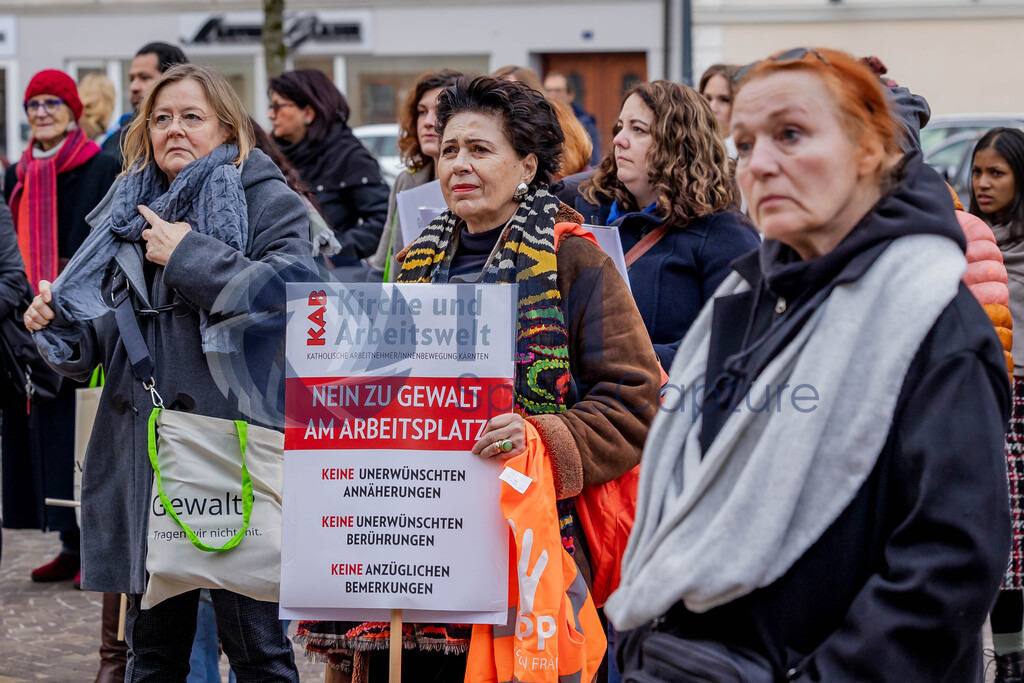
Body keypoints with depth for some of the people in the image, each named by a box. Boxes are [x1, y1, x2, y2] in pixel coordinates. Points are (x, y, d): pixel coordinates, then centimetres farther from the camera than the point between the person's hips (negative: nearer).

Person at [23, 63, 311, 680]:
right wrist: (60, 324, -1)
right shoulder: (130, 212, 17)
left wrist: (189, 255, -15)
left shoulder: (268, 202, -1)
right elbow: (103, 338, 21)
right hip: (141, 452, 6)